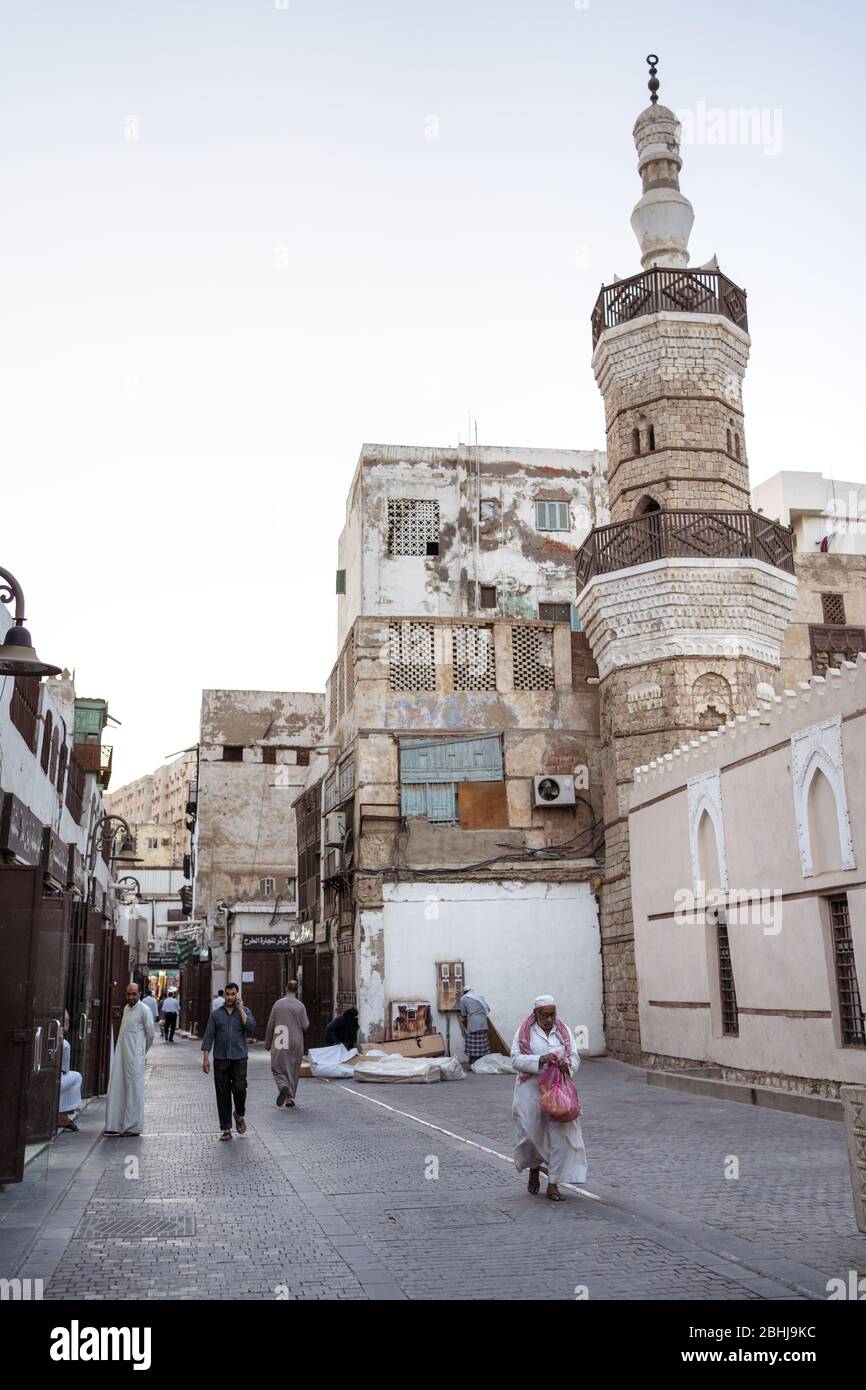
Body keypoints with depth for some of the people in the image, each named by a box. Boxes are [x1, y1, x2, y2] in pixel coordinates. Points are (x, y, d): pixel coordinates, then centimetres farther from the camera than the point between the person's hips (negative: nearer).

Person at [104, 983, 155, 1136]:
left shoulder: (144, 1010, -8)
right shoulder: (126, 1008, 15)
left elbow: (150, 1033, -5)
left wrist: (142, 1051, 5)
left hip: (134, 1056, -7)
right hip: (121, 1054, 7)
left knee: (134, 1088, -3)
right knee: (116, 1087, 6)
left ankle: (133, 1127, 3)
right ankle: (115, 1124, 13)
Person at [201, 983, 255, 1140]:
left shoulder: (245, 1011, 7)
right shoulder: (216, 1014, 8)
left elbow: (251, 1028, -10)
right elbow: (208, 1036, 5)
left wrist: (240, 1009, -8)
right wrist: (205, 1058, -3)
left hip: (239, 1058, -1)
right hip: (220, 1058, 1)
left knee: (239, 1089, -12)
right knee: (222, 1093, 2)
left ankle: (239, 1115, 18)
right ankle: (226, 1129, 9)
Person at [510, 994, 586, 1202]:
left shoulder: (563, 1031, 6)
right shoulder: (525, 1032, -3)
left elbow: (575, 1057, 4)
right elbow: (516, 1059, -11)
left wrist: (567, 1064, -19)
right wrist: (540, 1060, -24)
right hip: (532, 1090, -2)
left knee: (561, 1136, -4)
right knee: (532, 1134, 4)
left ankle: (553, 1185, 6)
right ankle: (534, 1172, 34)